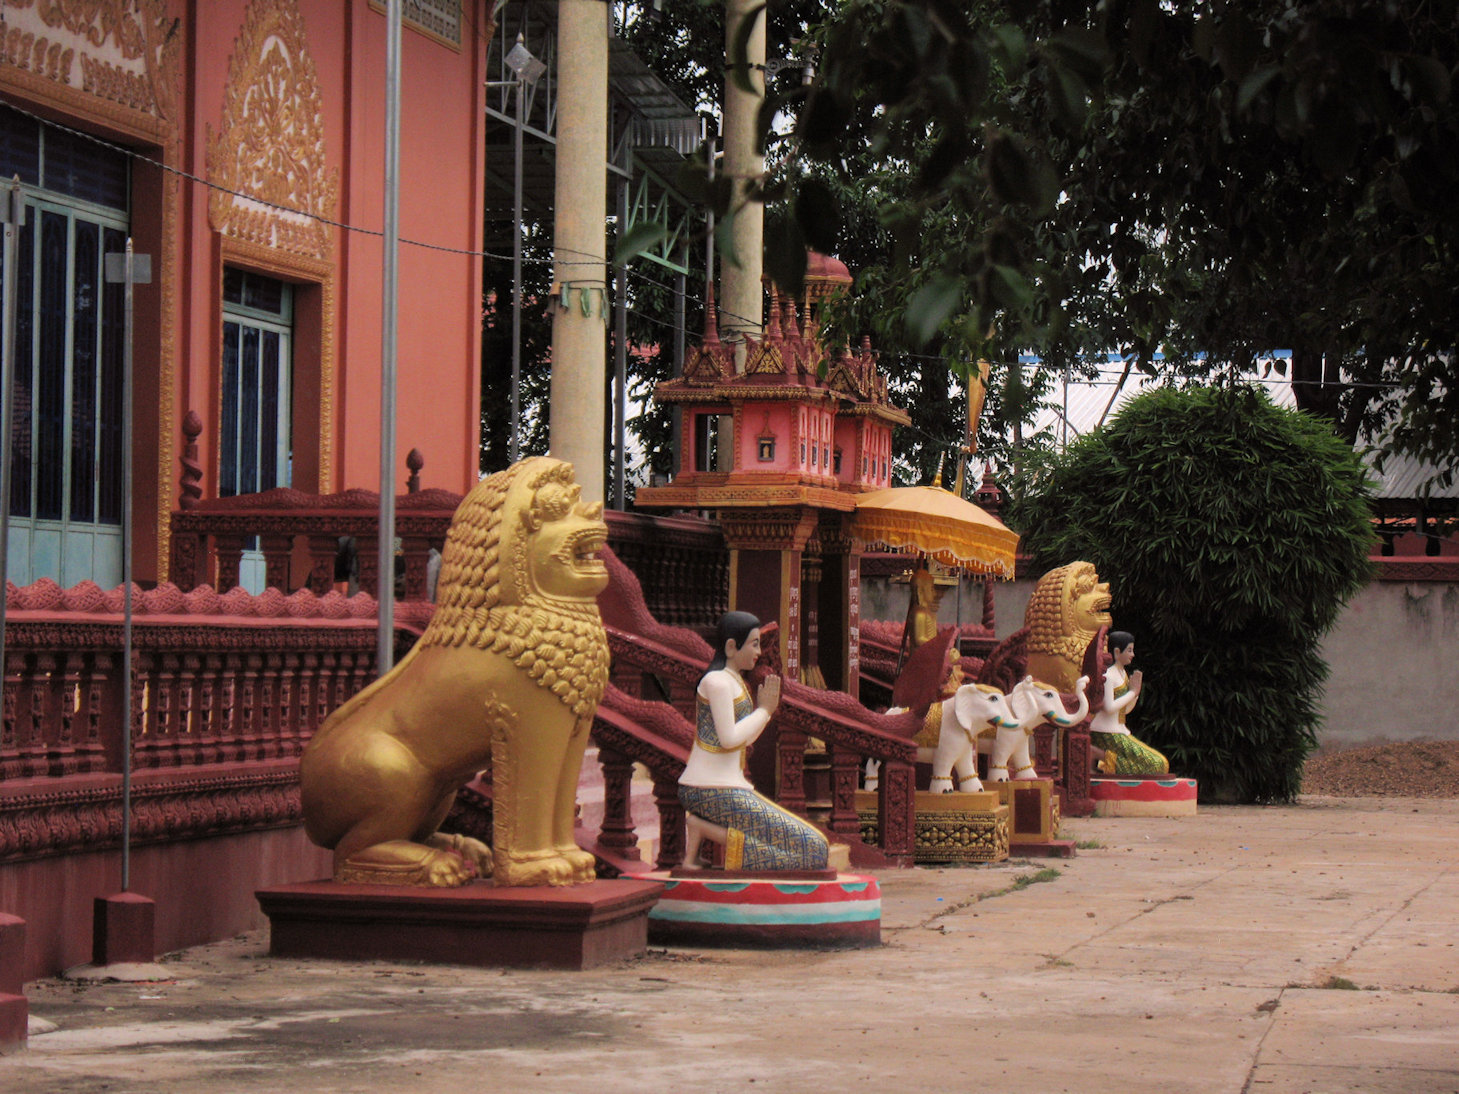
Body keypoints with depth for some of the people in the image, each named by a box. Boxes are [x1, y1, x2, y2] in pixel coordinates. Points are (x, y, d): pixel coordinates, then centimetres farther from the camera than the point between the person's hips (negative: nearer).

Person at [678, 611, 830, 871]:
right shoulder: (717, 681, -11)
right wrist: (764, 711, -6)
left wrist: (766, 708, 8)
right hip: (712, 790, -10)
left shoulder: (734, 681, 20)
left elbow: (745, 739, 22)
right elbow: (728, 738, -18)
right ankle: (703, 828, -12)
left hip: (727, 788, 10)